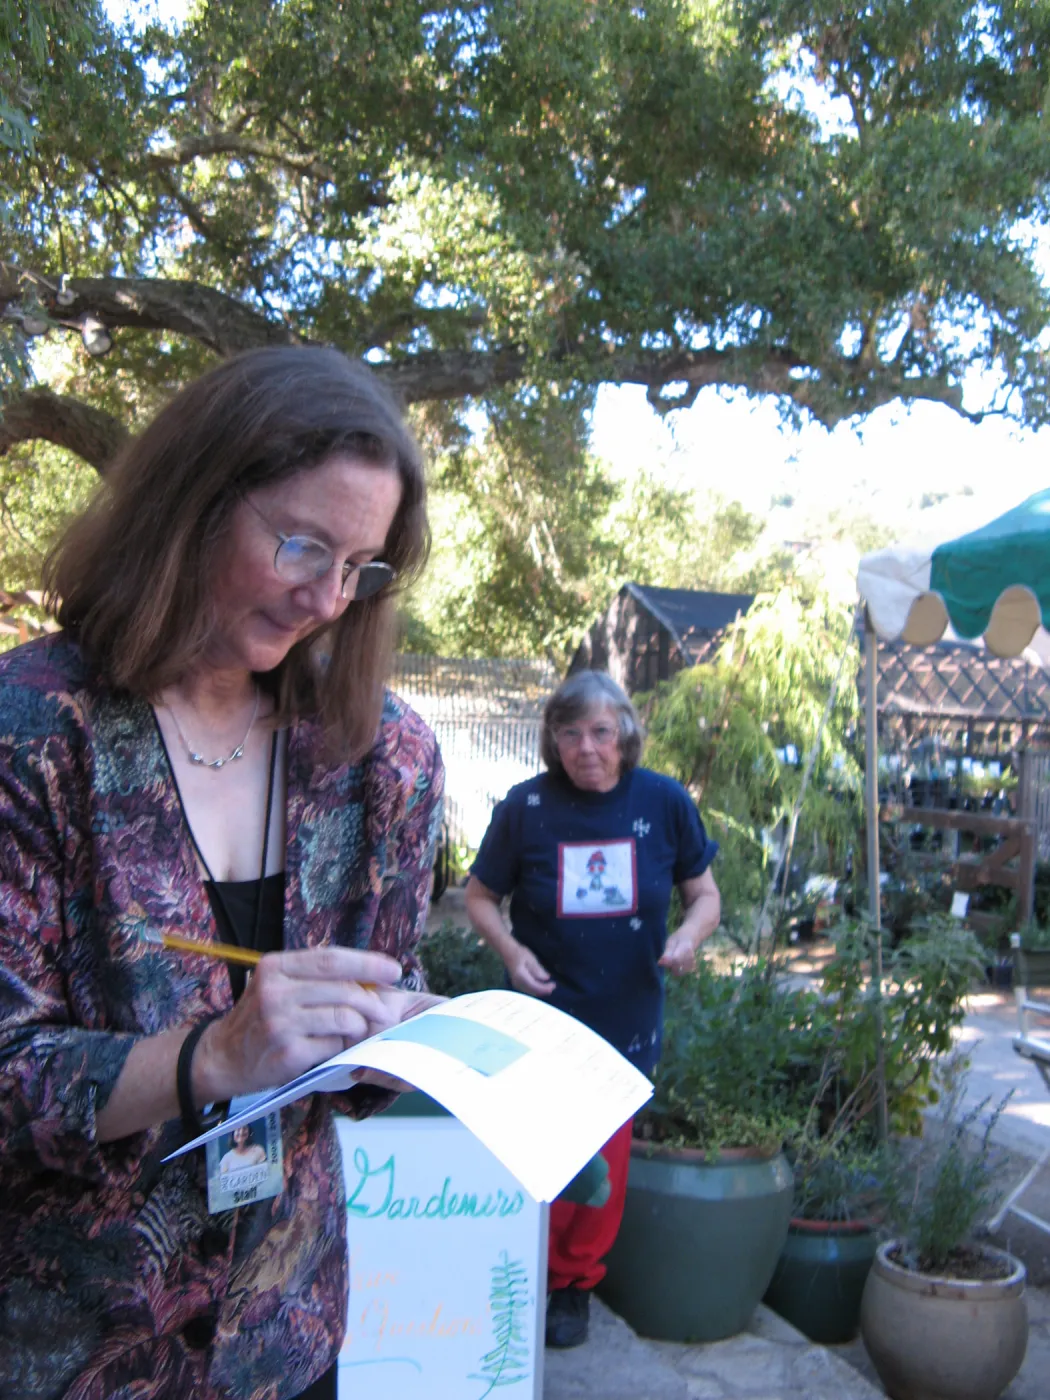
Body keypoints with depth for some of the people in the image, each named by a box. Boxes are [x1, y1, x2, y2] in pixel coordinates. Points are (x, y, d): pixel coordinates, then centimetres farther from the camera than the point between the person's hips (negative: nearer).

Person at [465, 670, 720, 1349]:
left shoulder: (664, 801, -5)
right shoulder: (527, 806, -9)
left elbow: (705, 893, 6)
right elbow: (480, 896, 2)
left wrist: (689, 934, -16)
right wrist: (511, 950, -16)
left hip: (627, 1019, 2)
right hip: (544, 1016, -1)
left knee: (606, 1159, 12)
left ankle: (578, 1281, 36)